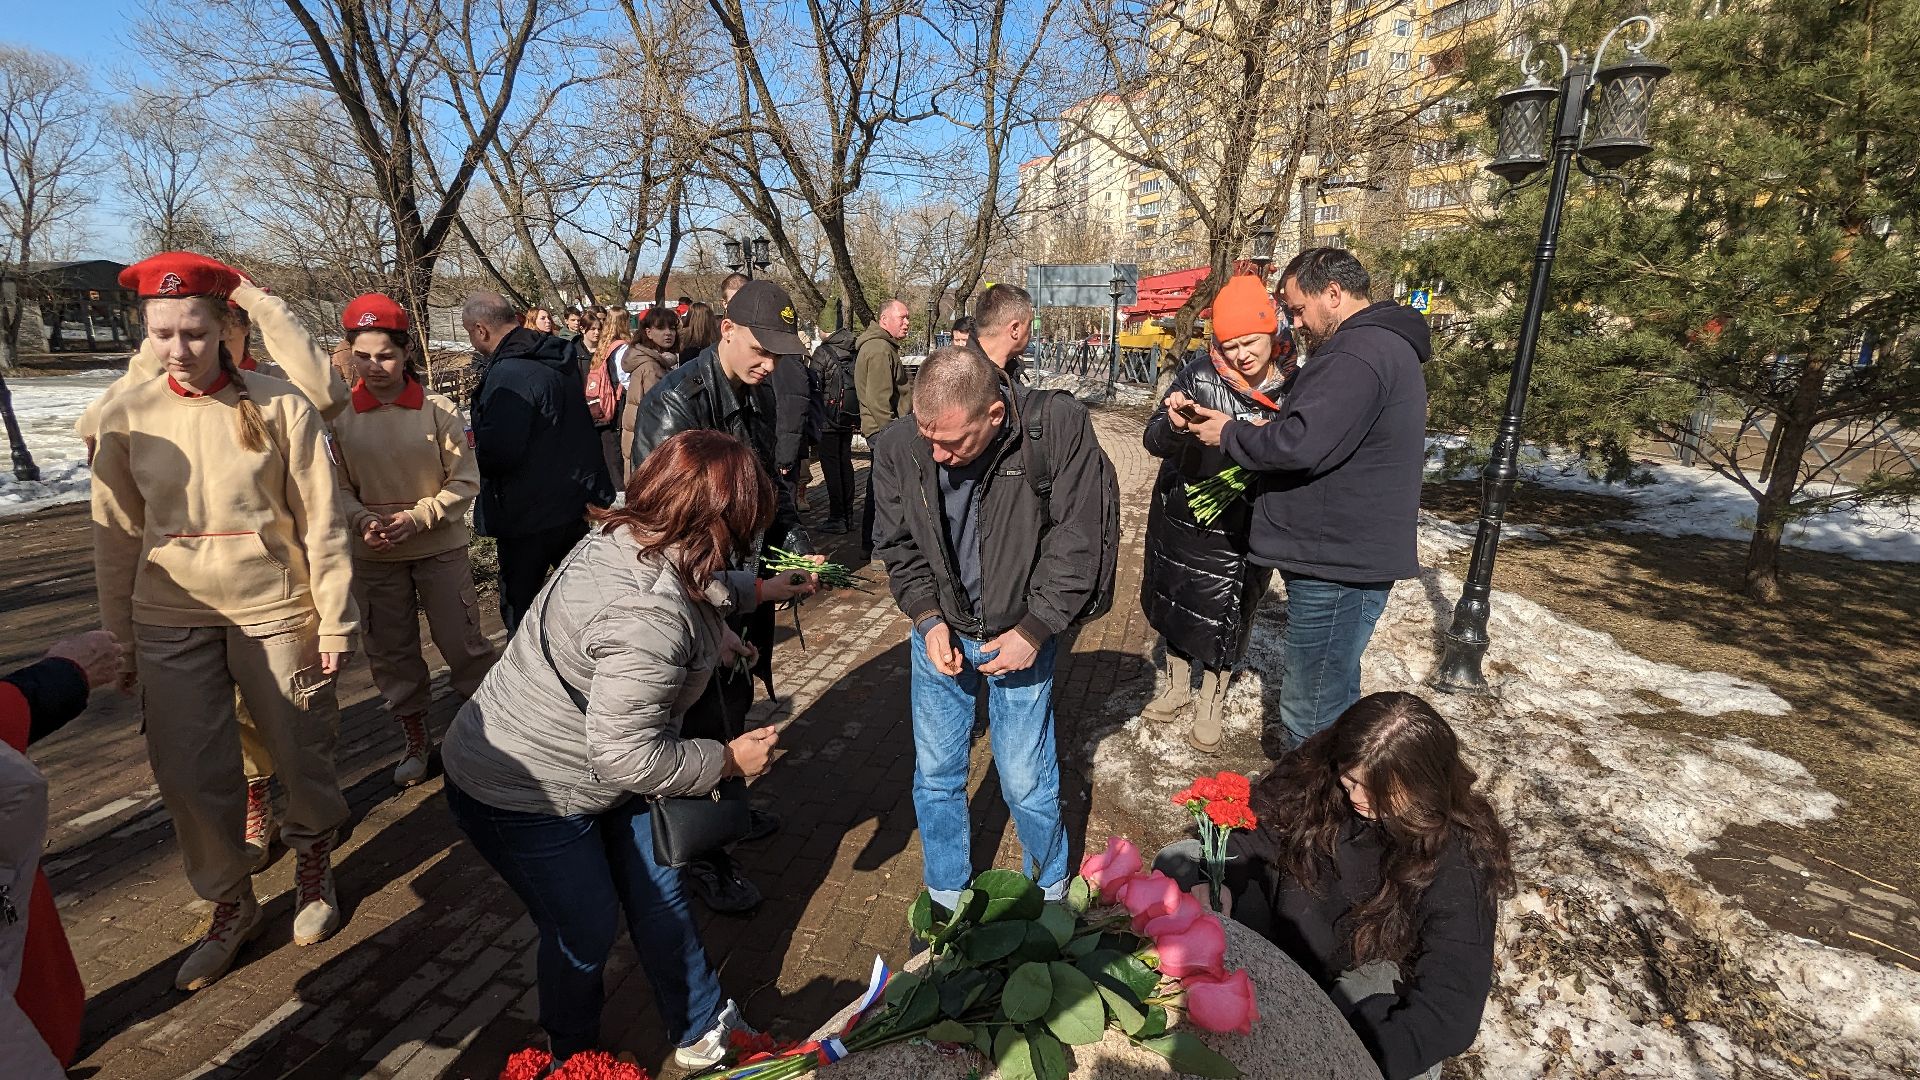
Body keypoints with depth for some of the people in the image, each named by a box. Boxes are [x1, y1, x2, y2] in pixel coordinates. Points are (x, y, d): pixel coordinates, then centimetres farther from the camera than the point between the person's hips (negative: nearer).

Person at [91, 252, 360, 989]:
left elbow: (321, 522, -5)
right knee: (188, 776, 8)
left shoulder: (279, 407, -7)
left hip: (274, 611, -2)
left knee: (301, 759, 10)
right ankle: (230, 902, 30)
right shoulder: (128, 418, 1)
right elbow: (117, 537, 7)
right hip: (170, 622, 3)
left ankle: (313, 865, 38)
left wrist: (335, 620, -6)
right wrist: (117, 636, 9)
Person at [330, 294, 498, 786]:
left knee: (462, 642, 3)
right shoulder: (340, 416, -2)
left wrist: (417, 517, -17)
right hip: (373, 556, 3)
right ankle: (415, 740, 31)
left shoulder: (438, 409, -8)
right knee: (390, 651, 13)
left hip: (440, 547, -2)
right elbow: (337, 486, 3)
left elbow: (465, 481, -6)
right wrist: (362, 520, -15)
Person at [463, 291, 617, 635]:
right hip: (579, 501, 9)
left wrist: (473, 449, -5)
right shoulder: (560, 358, 5)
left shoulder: (509, 375, -23)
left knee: (518, 607, 8)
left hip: (530, 515, -9)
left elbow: (497, 453, -27)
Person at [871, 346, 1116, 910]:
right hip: (940, 632, 3)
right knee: (935, 776, 12)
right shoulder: (897, 446, -14)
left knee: (1027, 783, 5)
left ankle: (1050, 893, 36)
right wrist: (928, 618, -11)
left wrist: (1034, 630, -14)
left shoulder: (1060, 426, -21)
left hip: (1022, 633, -2)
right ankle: (946, 900, 37)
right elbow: (897, 545, 1)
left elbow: (1078, 538, -14)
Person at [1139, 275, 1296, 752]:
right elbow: (1154, 440, -16)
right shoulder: (1201, 376, -14)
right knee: (1176, 603, 18)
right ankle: (1177, 688, 42)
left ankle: (1210, 707, 34)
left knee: (1225, 618, 10)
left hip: (1243, 526, -1)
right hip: (1181, 514, 1)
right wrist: (1173, 426, -39)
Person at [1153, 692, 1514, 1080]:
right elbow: (1248, 835, -7)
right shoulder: (1317, 772, -18)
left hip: (1367, 978, -4)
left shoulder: (1458, 863, -28)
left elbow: (1451, 1011, -33)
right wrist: (1219, 883, -29)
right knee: (1177, 862, -10)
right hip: (1280, 932, 4)